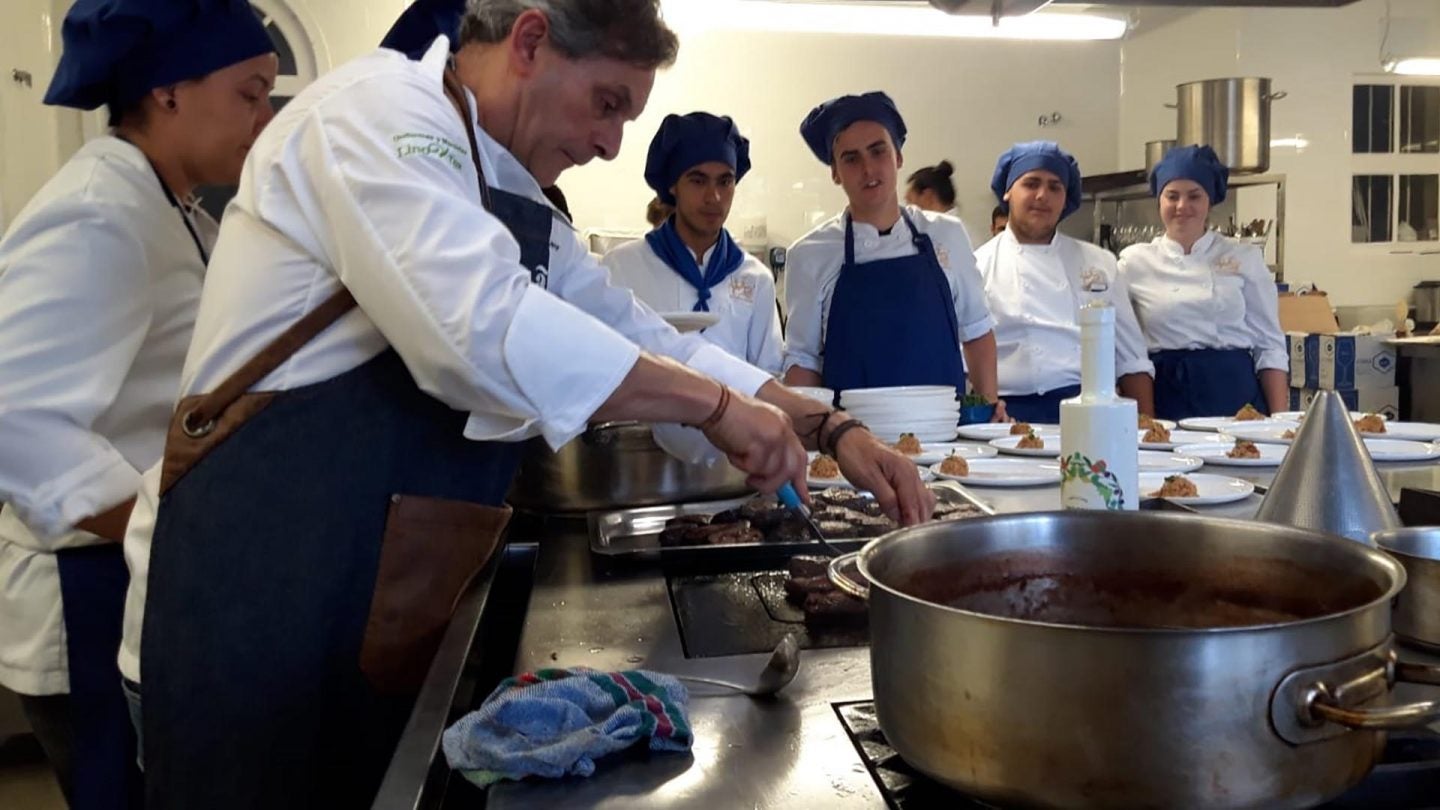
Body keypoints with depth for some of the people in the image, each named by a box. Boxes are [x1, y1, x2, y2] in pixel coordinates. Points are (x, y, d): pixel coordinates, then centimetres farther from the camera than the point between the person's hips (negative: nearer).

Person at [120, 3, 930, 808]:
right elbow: (483, 331, -30)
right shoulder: (378, 109, -14)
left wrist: (832, 428, 5)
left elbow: (647, 342, 14)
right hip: (259, 582, -8)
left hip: (392, 602, 8)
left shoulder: (518, 204, 13)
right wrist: (713, 403, -20)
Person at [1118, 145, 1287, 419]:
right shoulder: (1134, 261, 4)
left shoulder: (1244, 258, 6)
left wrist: (1279, 421, -1)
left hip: (1234, 393, 1)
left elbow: (1269, 346, 5)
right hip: (1166, 397, -1)